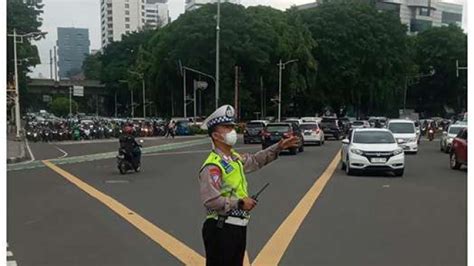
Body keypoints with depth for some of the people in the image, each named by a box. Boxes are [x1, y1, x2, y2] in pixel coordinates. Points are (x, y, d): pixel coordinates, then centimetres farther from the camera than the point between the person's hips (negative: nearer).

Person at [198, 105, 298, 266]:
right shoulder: (212, 166, -20)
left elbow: (256, 160, 28)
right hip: (220, 229, -9)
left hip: (238, 227, 9)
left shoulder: (235, 158, 10)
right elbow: (210, 201, -27)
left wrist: (279, 147, 22)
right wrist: (240, 203, -20)